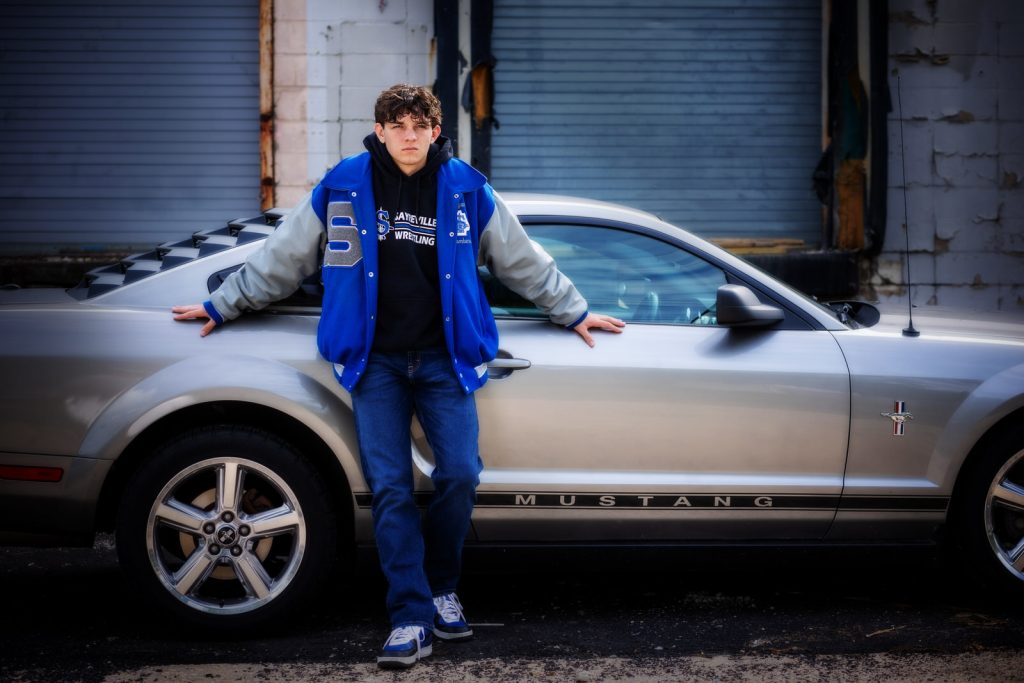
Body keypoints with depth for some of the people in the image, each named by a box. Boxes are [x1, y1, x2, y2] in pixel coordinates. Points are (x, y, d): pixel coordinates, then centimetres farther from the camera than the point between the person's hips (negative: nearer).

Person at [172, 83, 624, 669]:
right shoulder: (342, 188, 1)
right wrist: (222, 306, 14)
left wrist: (574, 313, 19)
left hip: (443, 357, 1)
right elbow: (282, 257, 11)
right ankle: (412, 619, -2)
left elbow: (524, 262, 14)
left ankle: (441, 591, 15)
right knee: (390, 488, -6)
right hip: (376, 362, 0)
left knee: (461, 475, -8)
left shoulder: (467, 191, 3)